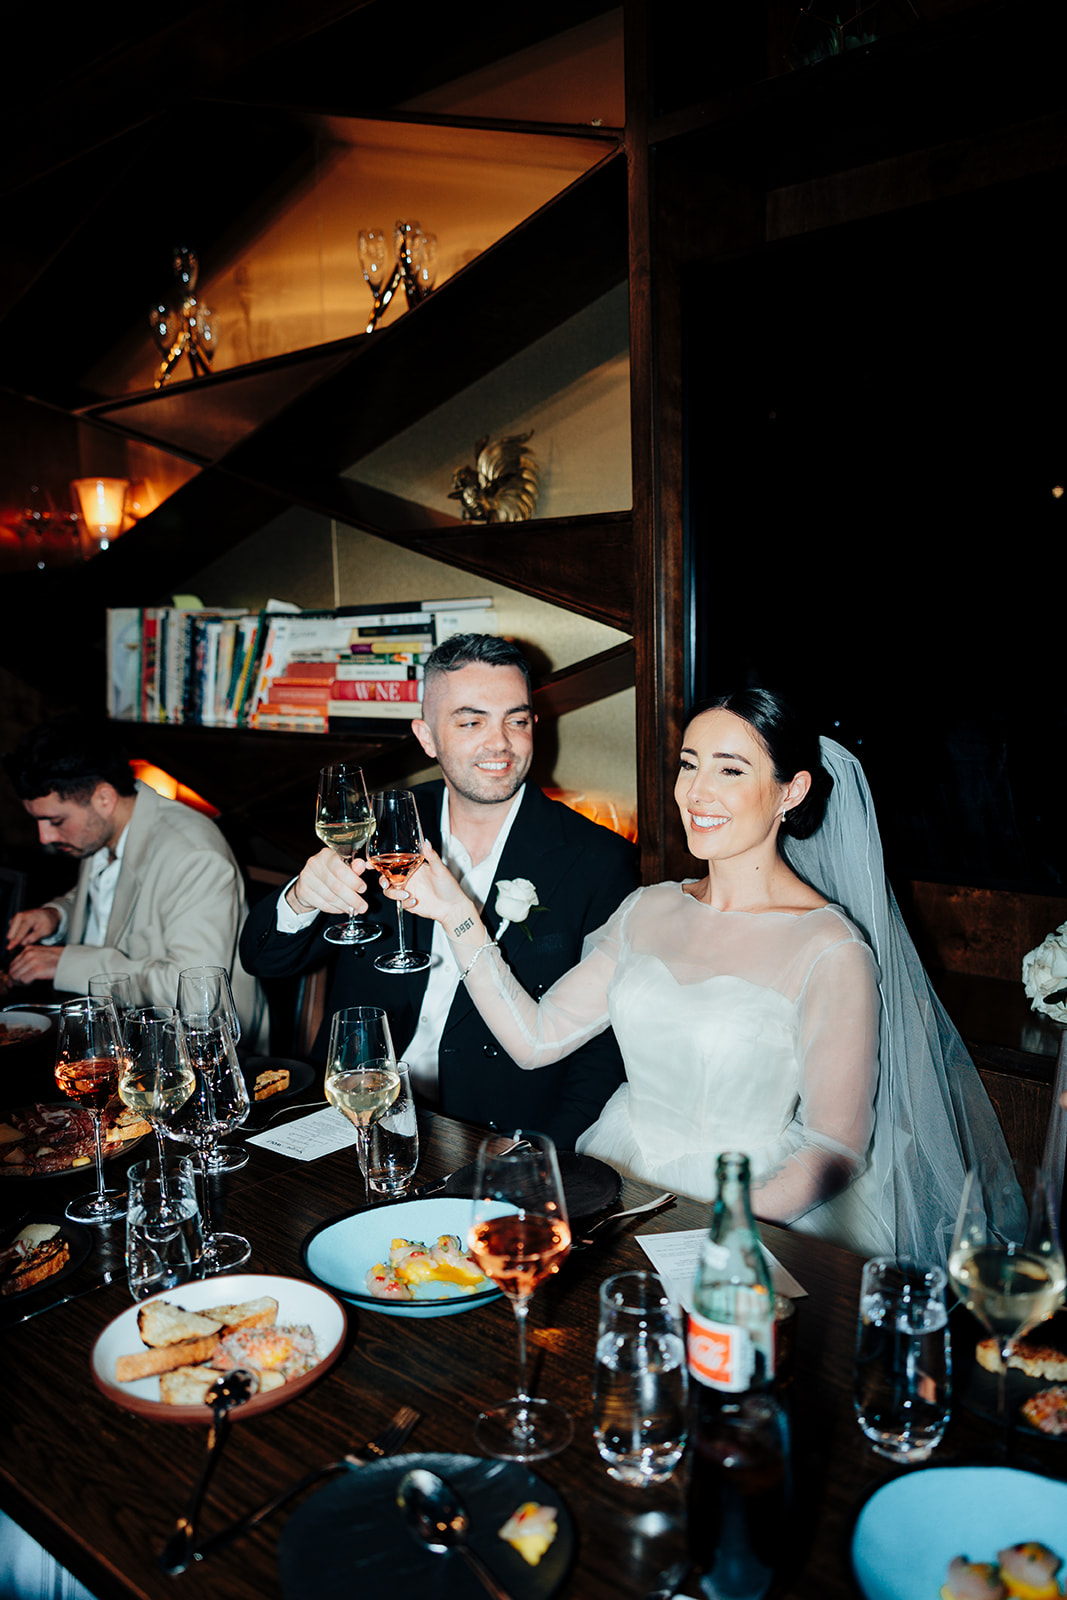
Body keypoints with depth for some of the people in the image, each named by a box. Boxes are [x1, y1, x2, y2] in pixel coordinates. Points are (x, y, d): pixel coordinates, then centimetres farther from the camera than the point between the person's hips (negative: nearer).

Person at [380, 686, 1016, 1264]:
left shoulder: (830, 951, -13)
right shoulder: (649, 912, 5)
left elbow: (835, 1150, -10)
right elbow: (536, 1038, 2)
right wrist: (457, 914, -4)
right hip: (616, 1182, 6)